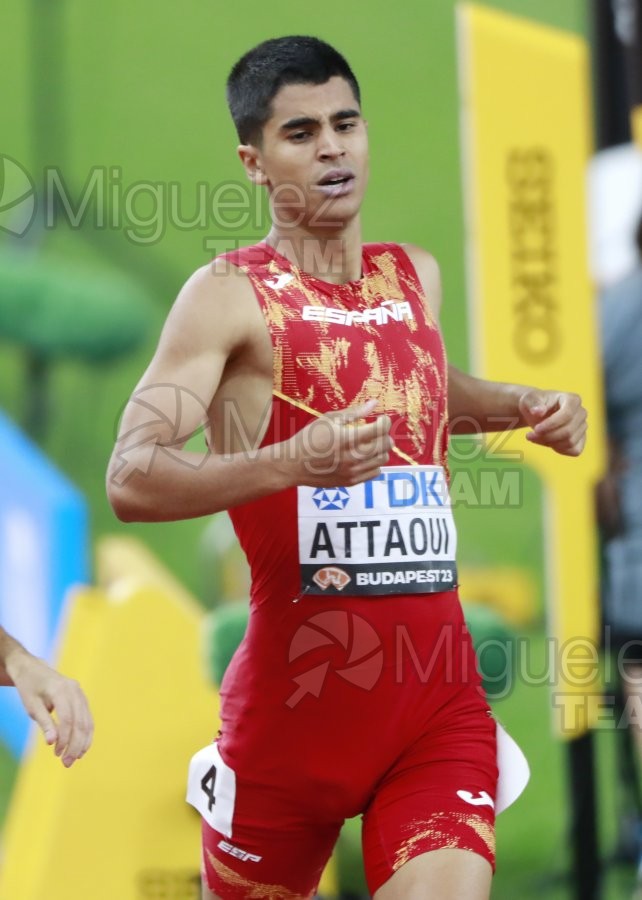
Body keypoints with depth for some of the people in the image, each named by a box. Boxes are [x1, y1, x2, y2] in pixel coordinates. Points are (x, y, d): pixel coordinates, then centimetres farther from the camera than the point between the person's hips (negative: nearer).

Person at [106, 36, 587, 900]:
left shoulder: (416, 276, 12)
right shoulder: (231, 295, -6)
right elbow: (130, 480, -18)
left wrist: (522, 405, 16)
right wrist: (293, 462, -32)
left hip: (439, 699, 4)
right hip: (298, 691, -4)